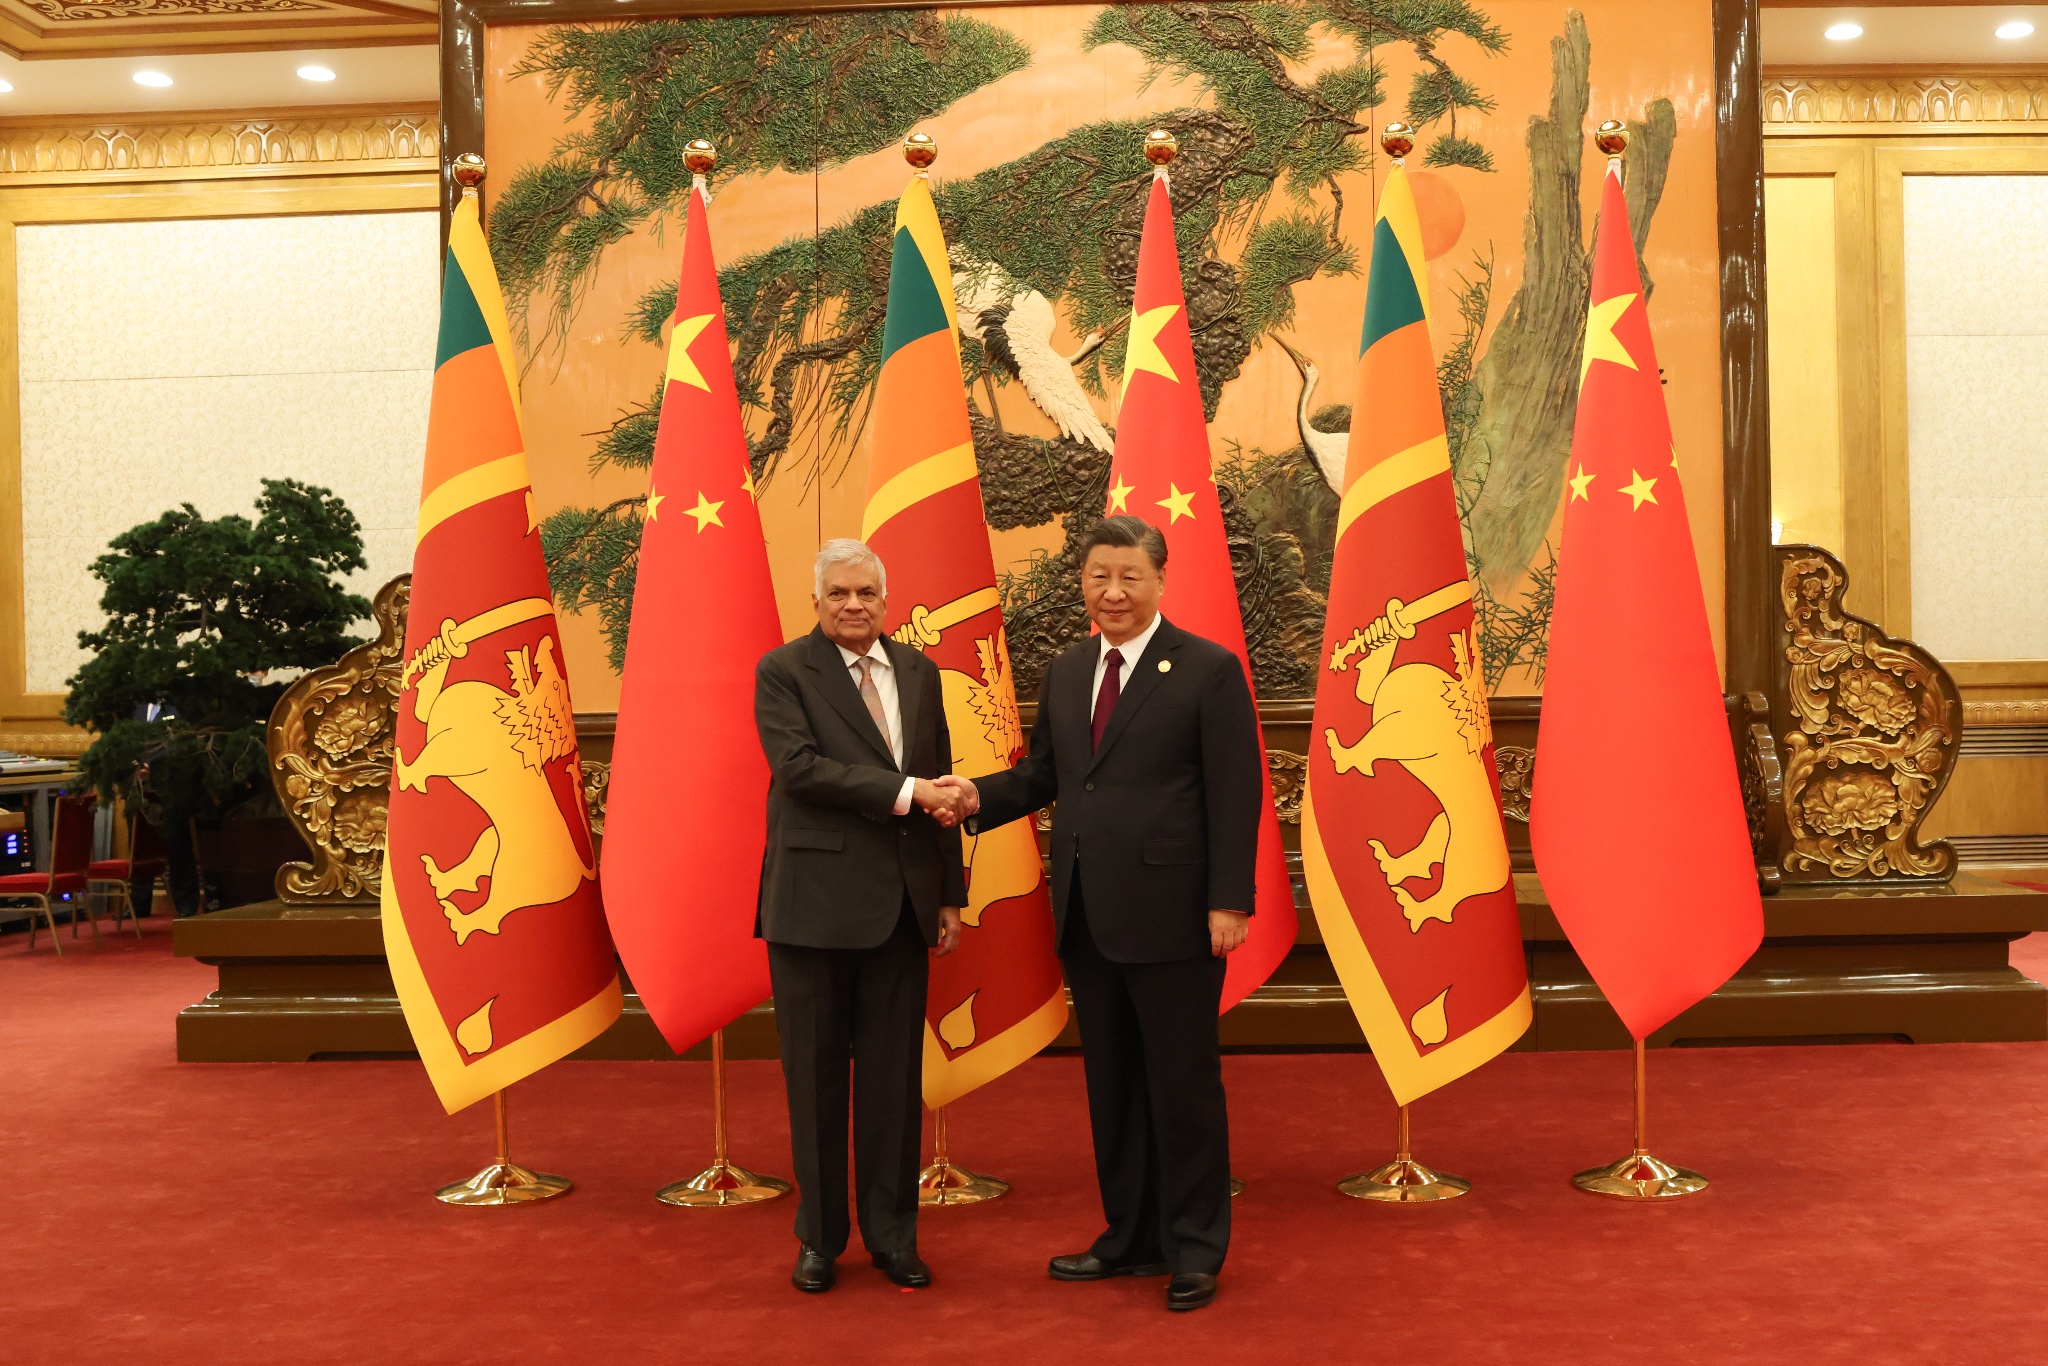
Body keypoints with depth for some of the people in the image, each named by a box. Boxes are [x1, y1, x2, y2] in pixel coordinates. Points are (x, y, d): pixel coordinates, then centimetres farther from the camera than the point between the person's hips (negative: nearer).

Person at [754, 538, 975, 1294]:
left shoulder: (918, 671, 11)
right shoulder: (782, 671, -3)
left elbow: (939, 785, 13)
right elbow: (798, 766, -17)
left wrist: (950, 895, 11)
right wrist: (903, 791, -21)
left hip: (902, 902, 4)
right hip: (815, 901, -4)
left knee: (895, 1076, 10)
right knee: (817, 1077, 7)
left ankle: (892, 1233, 24)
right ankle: (820, 1237, 22)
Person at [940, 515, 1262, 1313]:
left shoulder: (1209, 670, -6)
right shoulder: (1065, 673, 12)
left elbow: (1235, 796, -9)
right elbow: (1044, 774, 15)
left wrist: (1229, 903, -14)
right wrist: (980, 796, -4)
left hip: (1170, 916, -6)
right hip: (1087, 916, 6)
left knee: (1182, 1085, 5)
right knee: (1110, 1084, 15)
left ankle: (1194, 1253, 20)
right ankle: (1131, 1237, 30)